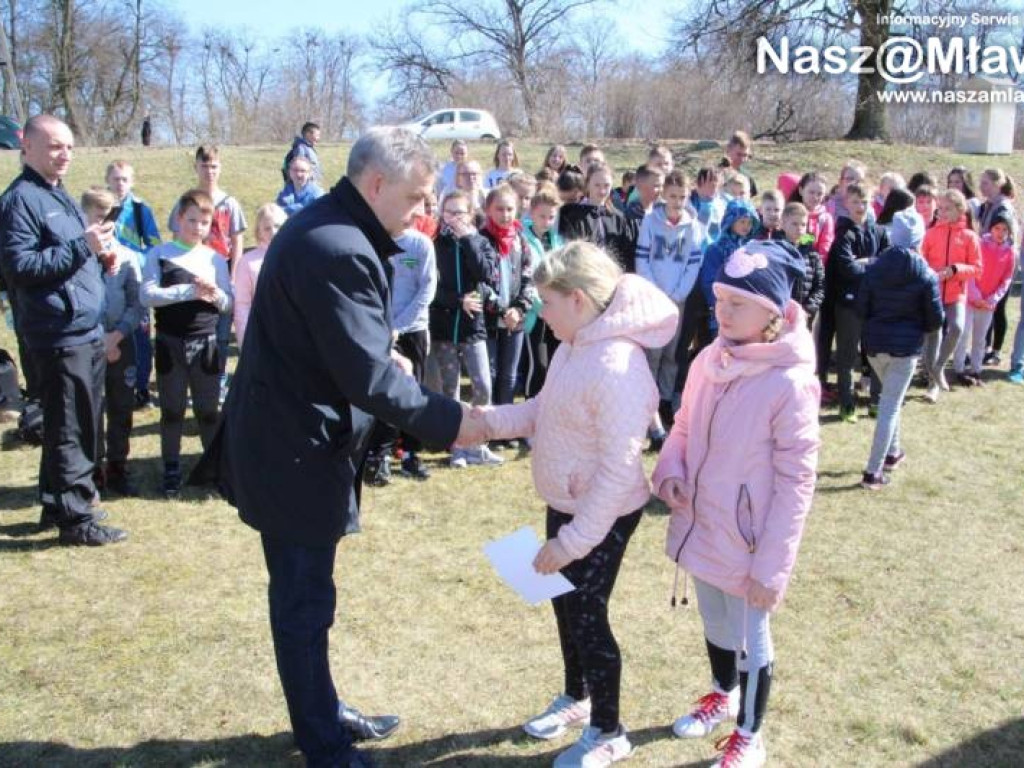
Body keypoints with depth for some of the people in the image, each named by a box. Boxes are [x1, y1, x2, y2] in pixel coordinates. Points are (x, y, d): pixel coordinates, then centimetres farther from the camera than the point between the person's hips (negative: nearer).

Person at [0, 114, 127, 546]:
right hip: (59, 335, -9)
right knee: (70, 430, -3)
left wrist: (101, 256, 8)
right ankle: (76, 520, 7)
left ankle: (58, 504, 29)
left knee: (79, 425, 16)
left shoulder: (60, 196, 19)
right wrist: (82, 246, -22)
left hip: (87, 332, 9)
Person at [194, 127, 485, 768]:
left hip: (289, 438, 11)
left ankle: (320, 712, 39)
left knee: (303, 595, 22)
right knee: (304, 602, 5)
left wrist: (385, 356, 5)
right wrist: (449, 420, -18)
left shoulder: (325, 228, 9)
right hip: (296, 451, -11)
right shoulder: (339, 250, -25)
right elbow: (368, 377, -26)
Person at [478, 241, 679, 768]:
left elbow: (619, 470, -29)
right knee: (565, 602, 22)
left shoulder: (616, 367, -30)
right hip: (564, 503, 9)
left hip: (603, 516, -9)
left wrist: (574, 540, -24)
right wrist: (488, 421, -3)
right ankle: (576, 696, 47)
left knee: (587, 615, 6)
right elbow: (544, 410, 12)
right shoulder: (574, 345, -1)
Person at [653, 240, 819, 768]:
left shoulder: (790, 384, -22)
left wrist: (772, 565, -18)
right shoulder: (709, 361, -4)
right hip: (700, 528, 6)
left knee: (750, 640, 14)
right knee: (714, 624, 26)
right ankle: (723, 695, 53)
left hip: (747, 542, -6)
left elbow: (796, 481, -18)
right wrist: (670, 471, -9)